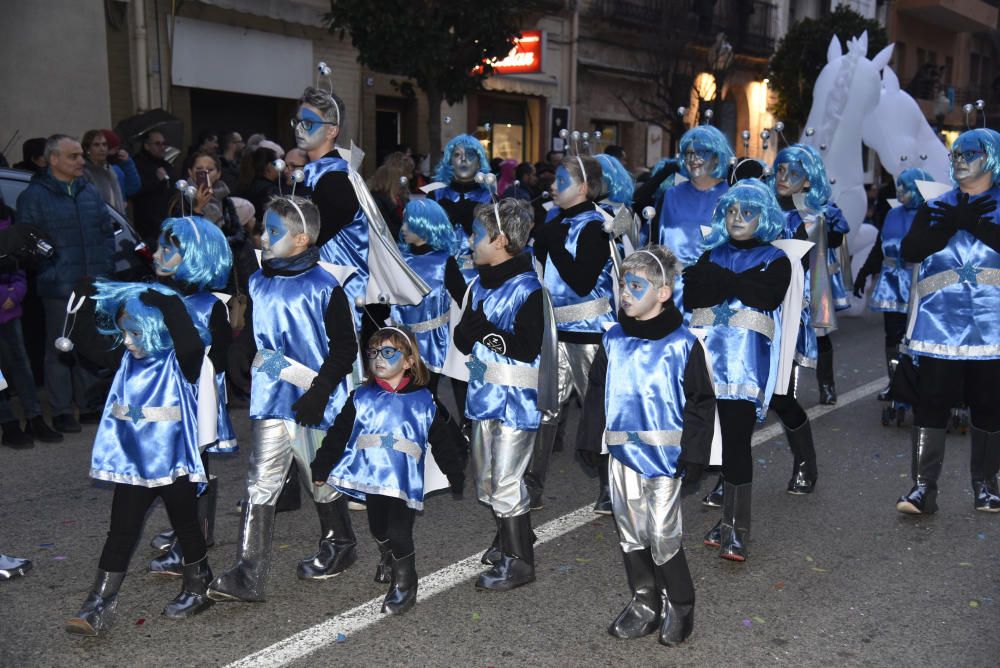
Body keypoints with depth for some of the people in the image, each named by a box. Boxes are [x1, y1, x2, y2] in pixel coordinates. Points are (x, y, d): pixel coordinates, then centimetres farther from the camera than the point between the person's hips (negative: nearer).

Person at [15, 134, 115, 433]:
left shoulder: (90, 191, 12)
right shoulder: (34, 196, -6)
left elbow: (107, 231, 17)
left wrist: (106, 268, 8)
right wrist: (48, 274, -13)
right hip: (59, 290, -5)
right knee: (60, 350, 1)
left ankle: (90, 405, 24)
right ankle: (61, 411, 10)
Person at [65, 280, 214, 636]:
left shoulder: (180, 362, -15)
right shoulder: (127, 357, 4)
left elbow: (191, 343, -37)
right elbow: (88, 342, 13)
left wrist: (167, 302, -39)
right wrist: (87, 301, 1)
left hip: (173, 463, -5)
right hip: (131, 463, 5)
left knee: (185, 525, 13)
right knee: (121, 532, 7)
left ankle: (198, 587, 32)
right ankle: (99, 606, 11)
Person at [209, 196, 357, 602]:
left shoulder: (324, 287, -11)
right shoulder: (259, 284, 7)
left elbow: (345, 348, -11)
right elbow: (250, 332, 19)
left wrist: (319, 391, -18)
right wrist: (239, 357, 1)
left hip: (311, 404, -5)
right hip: (271, 401, 5)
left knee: (320, 480, 12)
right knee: (261, 483, 1)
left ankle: (339, 546, 37)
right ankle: (248, 576, 4)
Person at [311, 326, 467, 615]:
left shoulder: (424, 401, 2)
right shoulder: (361, 397, 7)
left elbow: (445, 443, 7)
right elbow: (338, 435, 9)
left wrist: (457, 479, 8)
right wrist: (321, 468, 6)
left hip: (406, 481, -3)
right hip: (371, 478, 3)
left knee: (399, 533, -10)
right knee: (378, 529, 15)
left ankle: (404, 584, 9)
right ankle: (388, 558, 46)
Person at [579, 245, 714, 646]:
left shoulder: (682, 343, -8)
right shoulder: (614, 340, 4)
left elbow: (700, 402, -5)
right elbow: (596, 395, 12)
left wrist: (693, 455, -9)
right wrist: (590, 443, 10)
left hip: (664, 455, -5)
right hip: (622, 451, 5)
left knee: (663, 535, -3)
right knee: (630, 531, 12)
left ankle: (679, 606, 19)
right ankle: (644, 604, 27)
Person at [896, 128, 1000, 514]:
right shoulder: (936, 206, 12)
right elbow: (910, 250, -4)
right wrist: (952, 223, -14)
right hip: (940, 326, 1)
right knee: (930, 405, -5)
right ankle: (923, 486, -1)